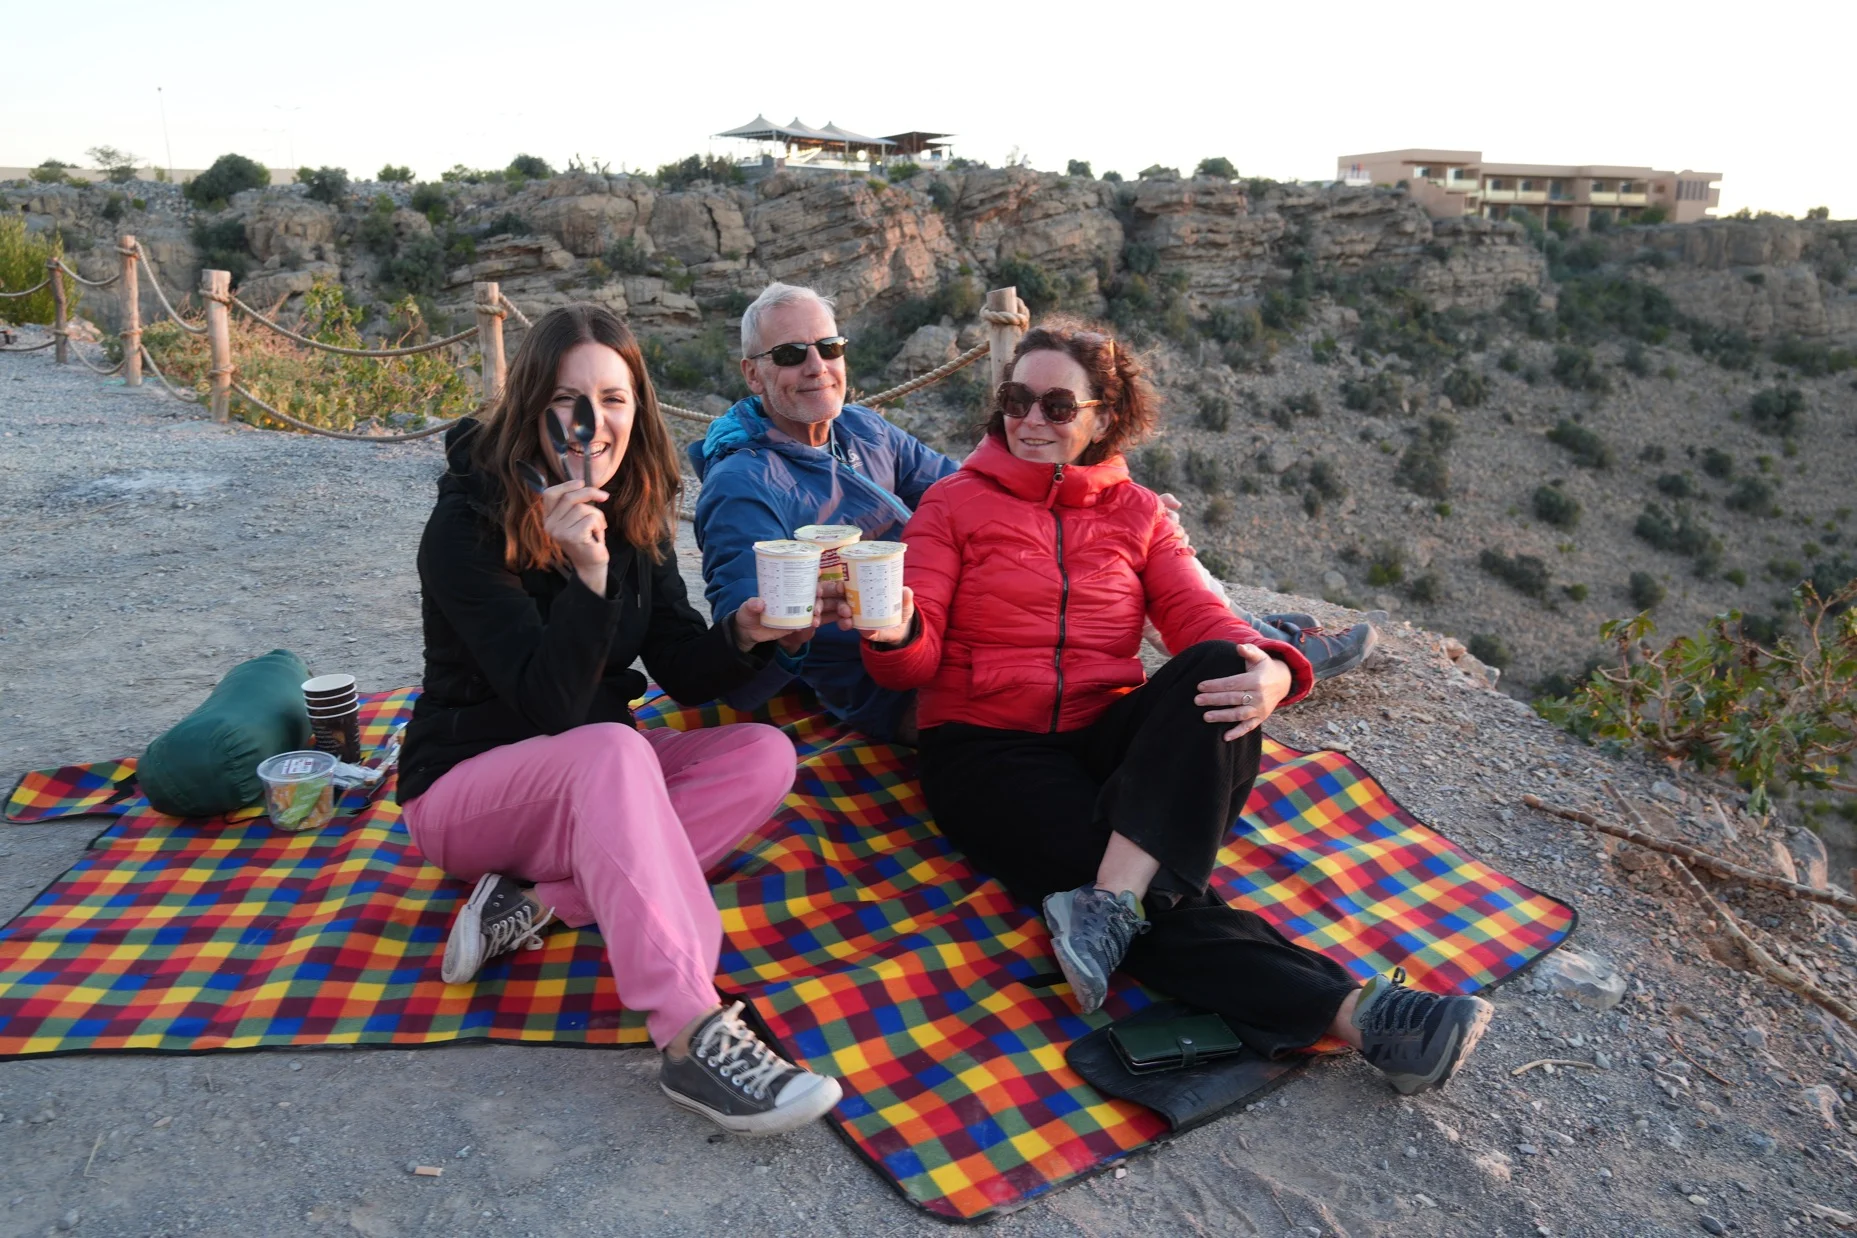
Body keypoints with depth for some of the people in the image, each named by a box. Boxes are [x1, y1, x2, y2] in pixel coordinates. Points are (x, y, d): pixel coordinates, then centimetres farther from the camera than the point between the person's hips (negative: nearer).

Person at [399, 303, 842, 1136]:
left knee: (764, 756, -15)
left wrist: (743, 636, -23)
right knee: (613, 750, -37)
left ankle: (541, 900, -20)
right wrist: (588, 574, -40)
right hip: (465, 787, -6)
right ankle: (694, 1039, -44)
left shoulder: (634, 514, -1)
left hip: (589, 782, 7)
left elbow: (684, 672, -2)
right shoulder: (469, 524, -19)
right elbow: (550, 705, -26)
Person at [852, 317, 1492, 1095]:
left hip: (1106, 735, 3)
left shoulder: (1136, 513, 15)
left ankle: (1112, 902, -37)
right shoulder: (955, 504, 7)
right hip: (987, 746, -3)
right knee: (1154, 895, -28)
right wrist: (895, 630, -29)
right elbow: (914, 663, -3)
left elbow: (1199, 615, -1)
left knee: (1217, 669, -29)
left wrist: (1268, 672, -25)